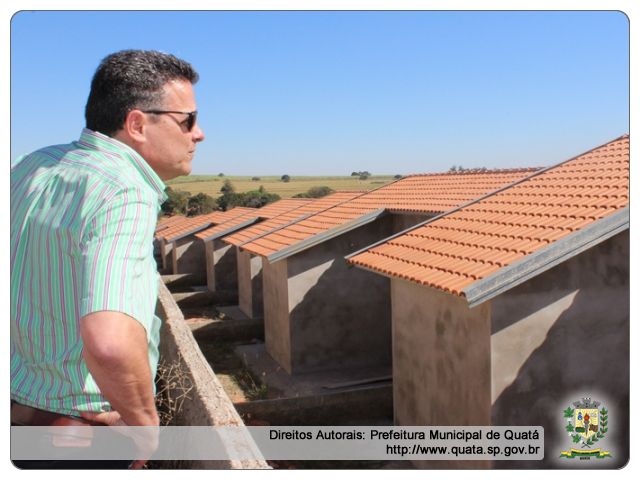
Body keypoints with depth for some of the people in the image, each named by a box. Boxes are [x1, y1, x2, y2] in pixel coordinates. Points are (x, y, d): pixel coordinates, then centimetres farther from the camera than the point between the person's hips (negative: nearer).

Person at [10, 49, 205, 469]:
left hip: (18, 401, 8)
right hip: (82, 424, -7)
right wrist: (144, 418, -21)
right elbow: (110, 344, -40)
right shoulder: (126, 195, -26)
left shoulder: (34, 166, -1)